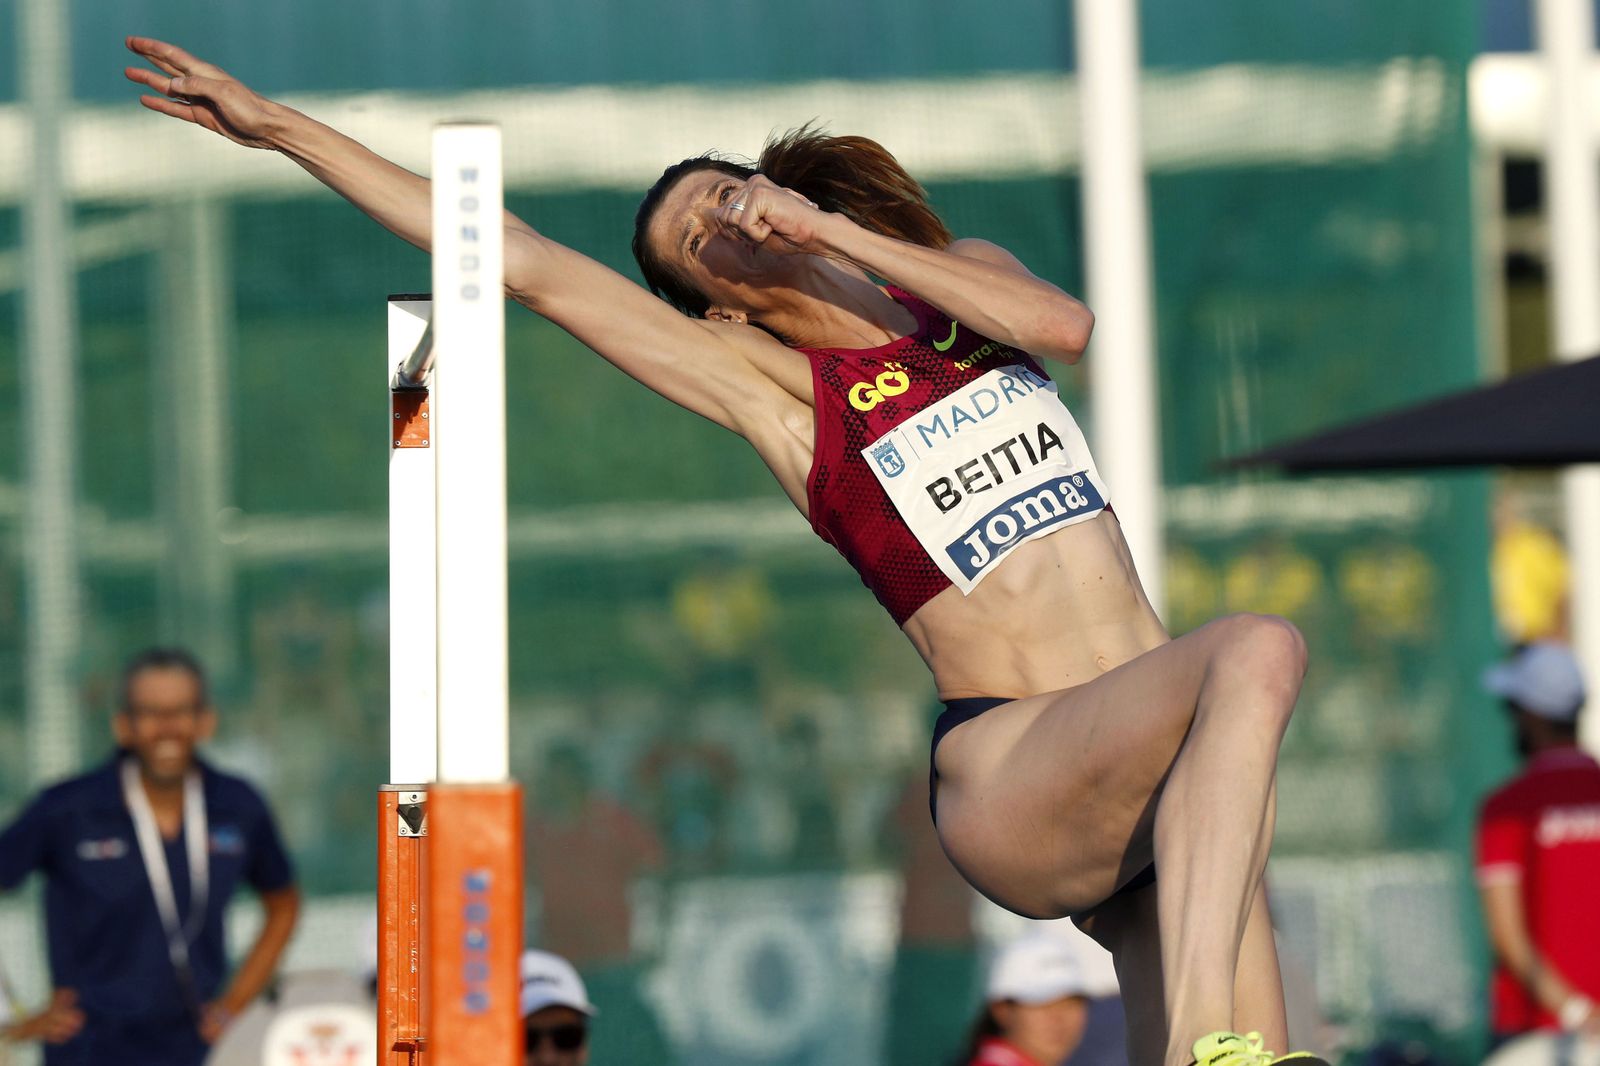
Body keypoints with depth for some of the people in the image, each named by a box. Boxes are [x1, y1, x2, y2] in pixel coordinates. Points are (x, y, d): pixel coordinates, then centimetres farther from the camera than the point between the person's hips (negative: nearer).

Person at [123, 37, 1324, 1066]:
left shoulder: (958, 279, 18)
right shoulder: (767, 382, 6)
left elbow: (1064, 324, -6)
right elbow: (523, 262, 5)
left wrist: (833, 231, -8)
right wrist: (281, 128, 5)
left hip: (1151, 785, 5)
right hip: (1015, 774, -5)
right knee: (1259, 648, -33)